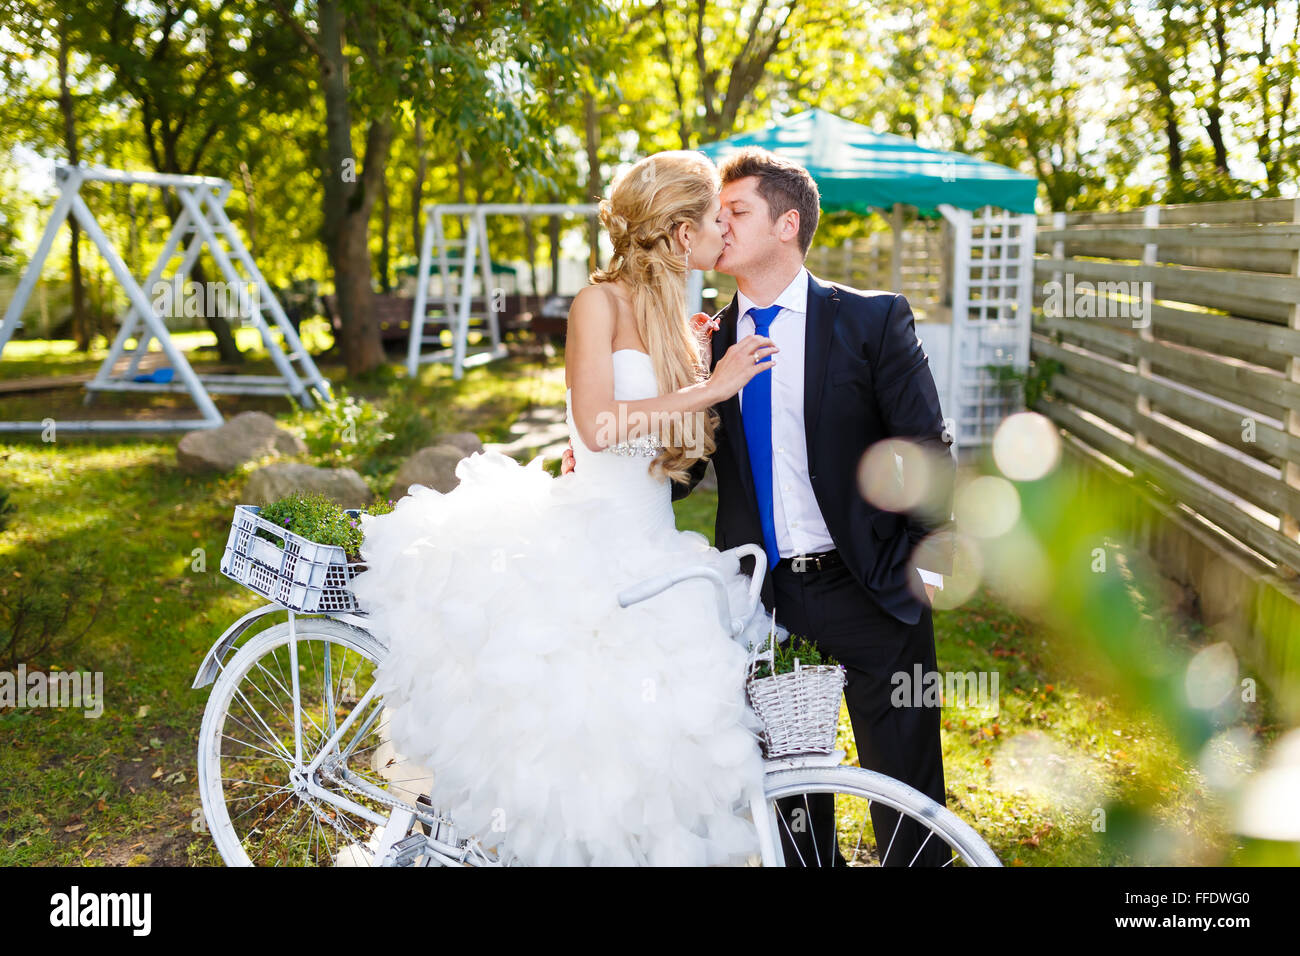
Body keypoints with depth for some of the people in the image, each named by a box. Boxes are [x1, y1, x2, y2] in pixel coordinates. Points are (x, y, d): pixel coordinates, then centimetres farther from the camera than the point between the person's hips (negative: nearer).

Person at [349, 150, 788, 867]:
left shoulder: (679, 323, 19)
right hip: (590, 541, -7)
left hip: (653, 554, 7)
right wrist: (710, 388, -16)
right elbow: (598, 425, -20)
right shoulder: (600, 302, -5)